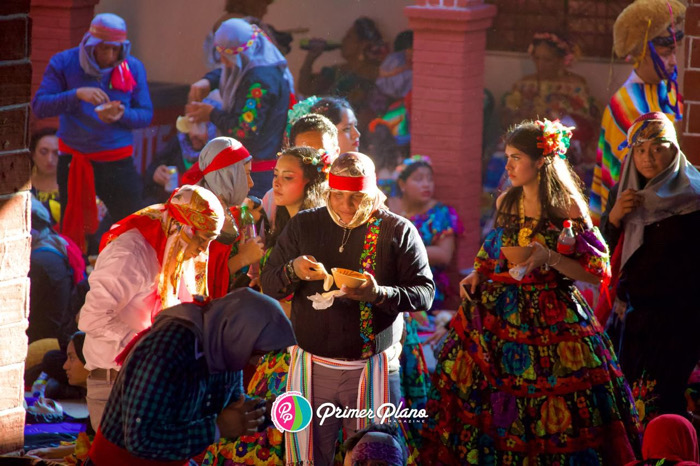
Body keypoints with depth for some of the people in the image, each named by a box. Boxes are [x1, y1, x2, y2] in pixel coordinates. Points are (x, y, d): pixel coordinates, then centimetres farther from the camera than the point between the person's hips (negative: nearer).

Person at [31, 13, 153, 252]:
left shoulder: (133, 68, 0)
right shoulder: (64, 63, -5)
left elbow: (146, 114, 0)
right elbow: (39, 106, -13)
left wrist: (122, 115, -21)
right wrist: (77, 94, -27)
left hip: (118, 161, 0)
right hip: (74, 160, 0)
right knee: (71, 232, 7)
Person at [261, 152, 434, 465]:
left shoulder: (399, 231, -2)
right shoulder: (303, 225, 5)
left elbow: (424, 293, -5)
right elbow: (268, 284, 7)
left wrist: (379, 294, -24)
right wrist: (293, 271, -16)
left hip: (372, 367, -1)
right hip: (312, 366, 2)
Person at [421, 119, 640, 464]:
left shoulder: (568, 208, -7)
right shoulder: (506, 202, 9)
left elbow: (595, 270, -8)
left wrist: (550, 259, -21)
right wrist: (477, 274, 3)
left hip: (551, 318, -5)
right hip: (498, 314, 5)